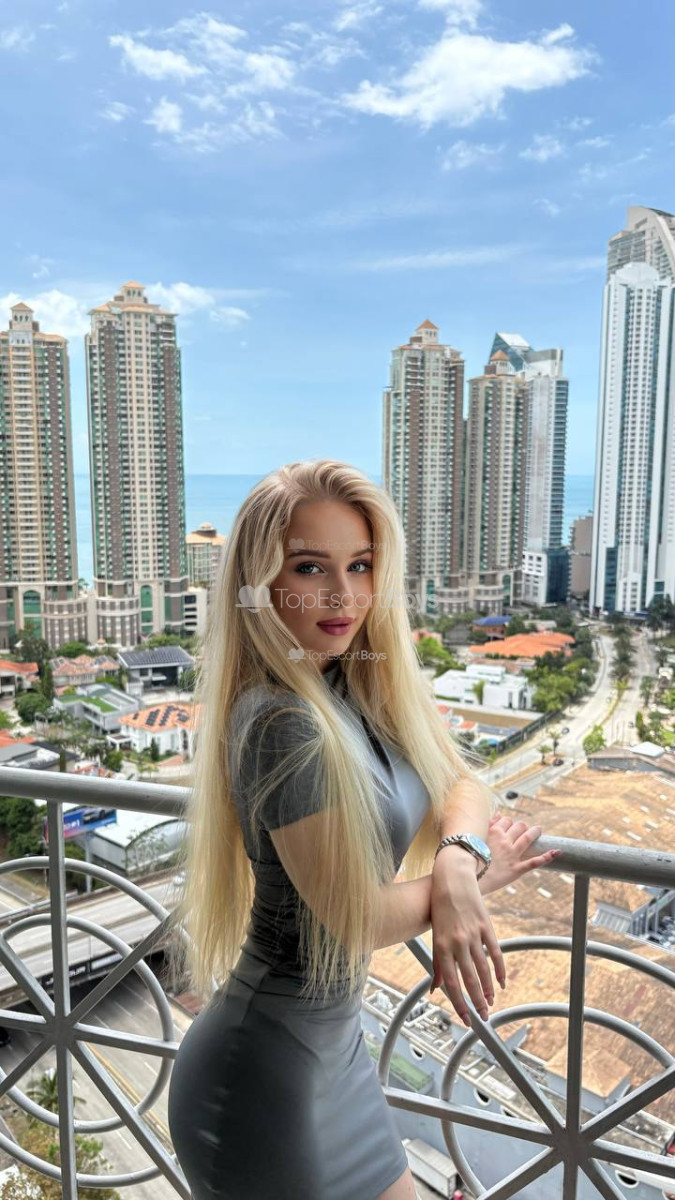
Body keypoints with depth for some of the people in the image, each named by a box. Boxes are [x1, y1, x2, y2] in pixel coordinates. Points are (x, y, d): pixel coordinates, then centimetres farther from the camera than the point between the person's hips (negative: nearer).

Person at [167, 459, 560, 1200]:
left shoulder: (359, 684, -4)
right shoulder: (284, 723, -29)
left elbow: (461, 784, -1)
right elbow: (360, 919, -22)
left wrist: (456, 860, -22)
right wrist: (478, 872, -7)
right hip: (265, 1074, -7)